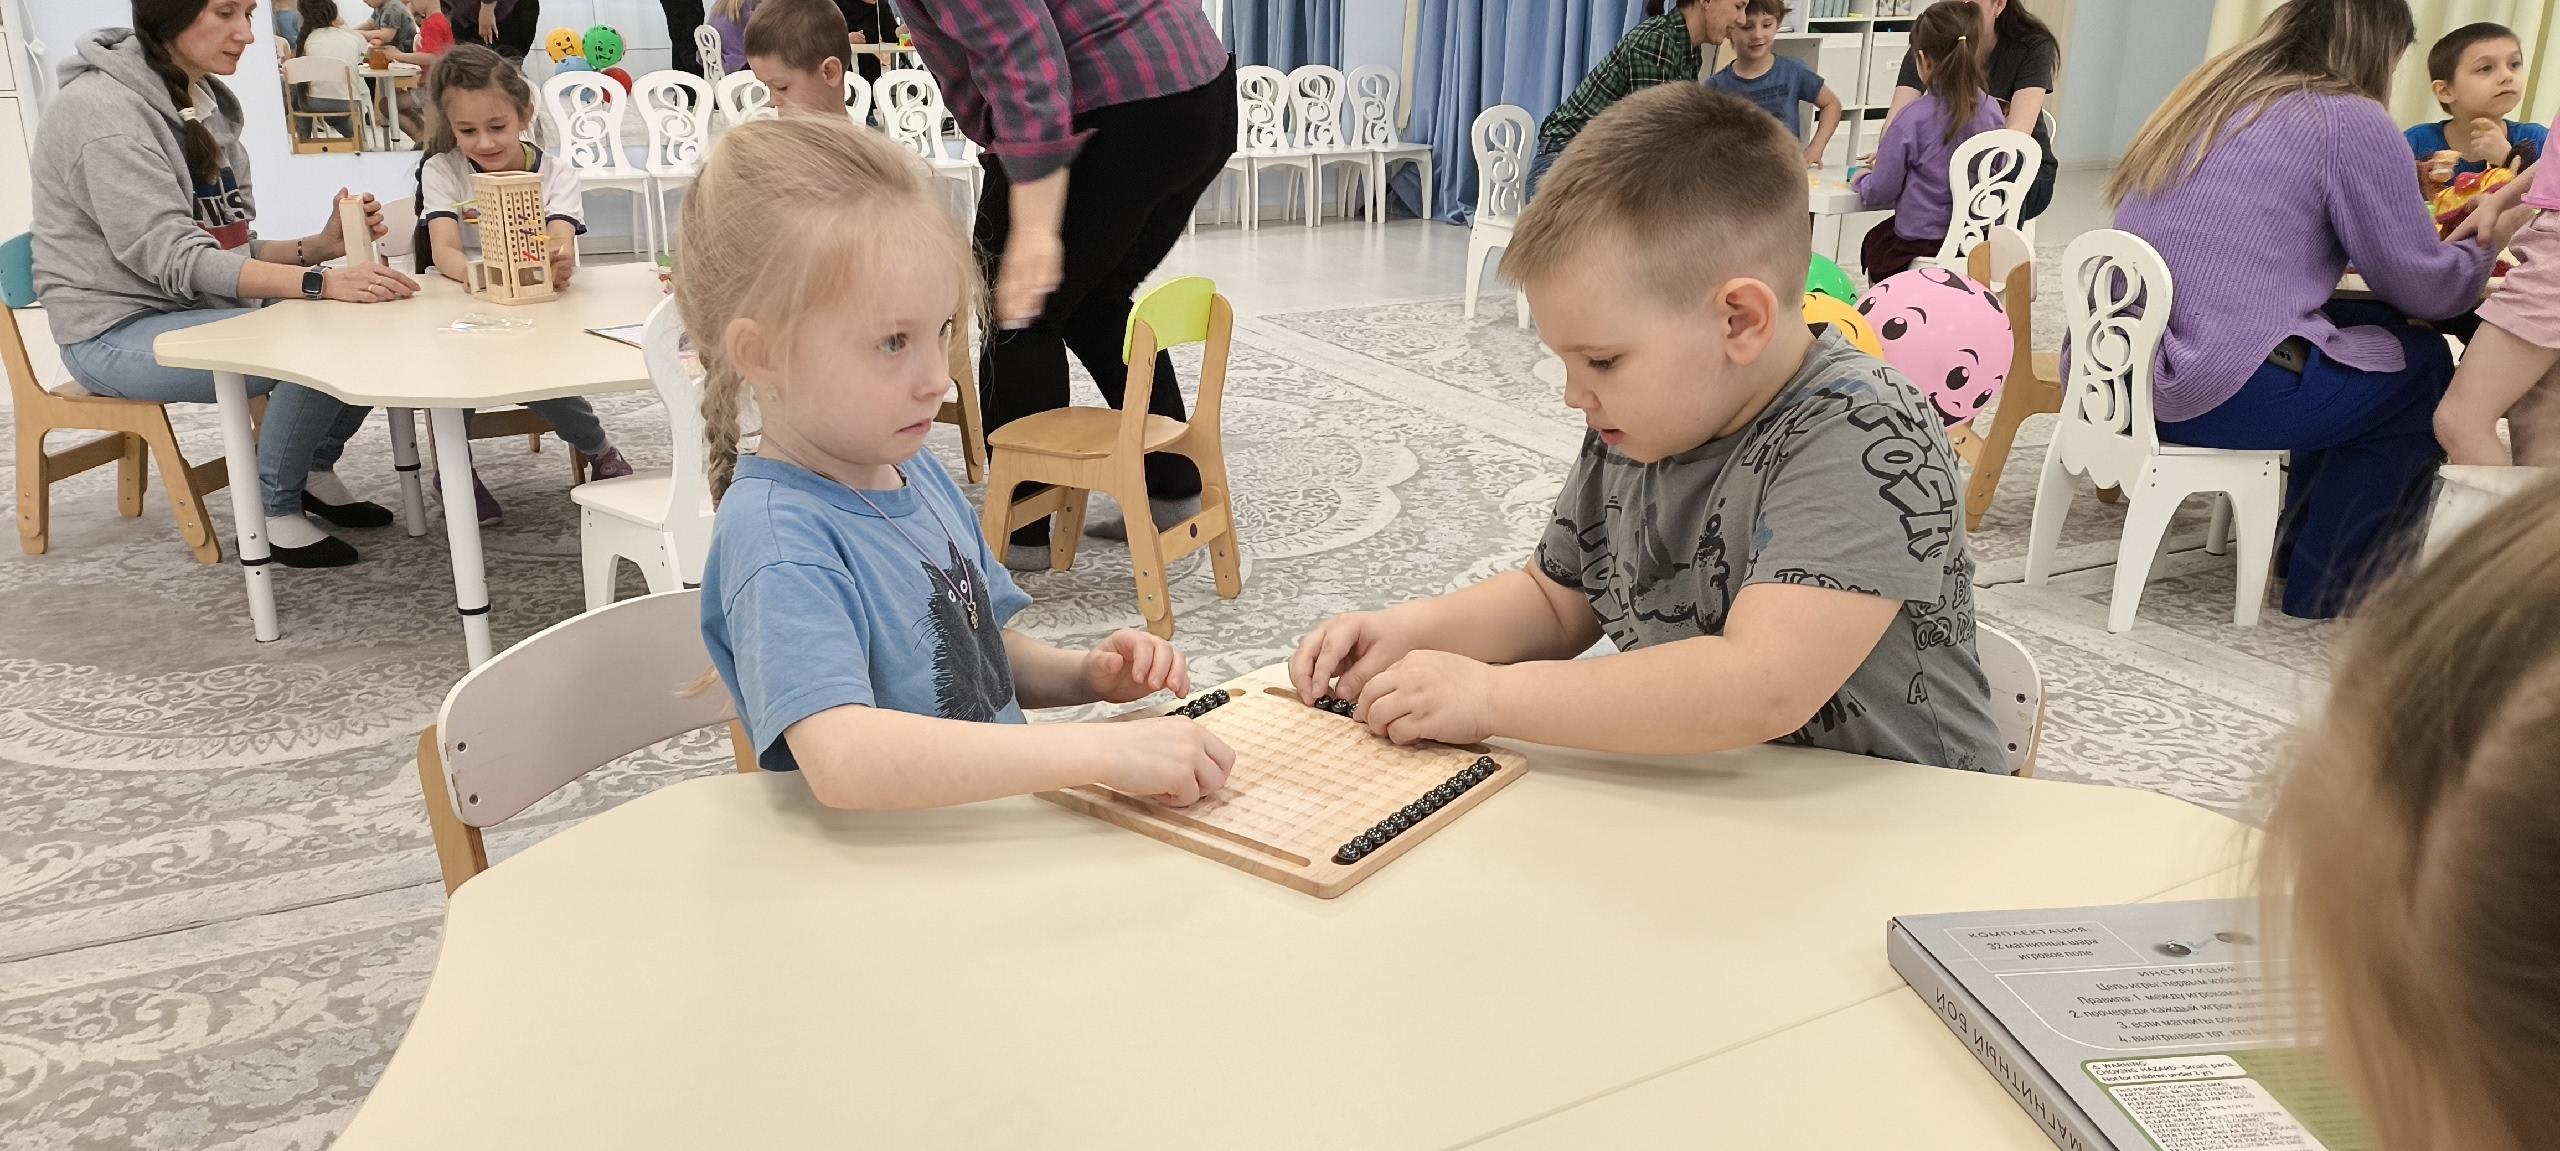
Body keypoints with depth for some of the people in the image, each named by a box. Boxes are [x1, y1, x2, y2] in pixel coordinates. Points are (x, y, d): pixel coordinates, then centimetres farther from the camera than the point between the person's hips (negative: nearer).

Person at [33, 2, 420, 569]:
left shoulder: (207, 103, 10)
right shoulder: (103, 109, -16)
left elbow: (230, 248, 8)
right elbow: (174, 259, -25)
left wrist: (321, 245, -12)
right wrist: (319, 281, -37)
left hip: (203, 311, 8)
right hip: (119, 333, -8)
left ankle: (314, 468, 10)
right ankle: (272, 507, -9)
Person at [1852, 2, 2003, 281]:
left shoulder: (1913, 120, -18)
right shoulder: (1991, 109, -2)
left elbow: (1879, 192, -12)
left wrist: (1860, 181, 12)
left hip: (1924, 247, -5)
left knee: (1875, 239, 28)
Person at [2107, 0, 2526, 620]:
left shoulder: (2211, 95, 17)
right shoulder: (2353, 122, -5)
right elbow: (2423, 286, 1)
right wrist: (2487, 243, 22)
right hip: (2218, 394, -8)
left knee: (2376, 329, 27)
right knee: (2423, 364, 15)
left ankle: (2303, 540, 37)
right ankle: (2329, 585, 21)